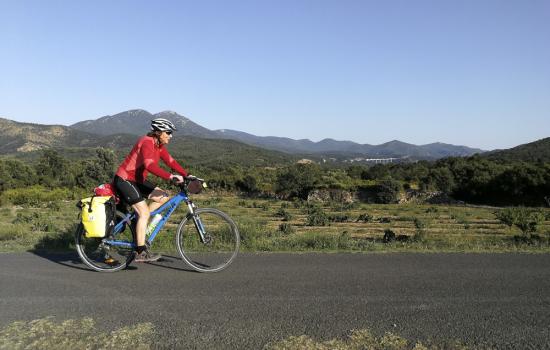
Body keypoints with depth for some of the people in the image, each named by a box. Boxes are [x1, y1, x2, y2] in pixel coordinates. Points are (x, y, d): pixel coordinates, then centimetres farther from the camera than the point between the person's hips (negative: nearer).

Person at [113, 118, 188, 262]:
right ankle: (140, 253, -10)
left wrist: (187, 175, -9)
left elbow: (170, 161, 2)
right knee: (144, 212, -15)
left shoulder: (159, 145, 5)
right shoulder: (147, 142, -23)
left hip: (137, 180, 9)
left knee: (163, 196, 0)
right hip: (124, 179, -9)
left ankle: (140, 221, 11)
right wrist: (170, 177, -45)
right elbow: (150, 166, -38)